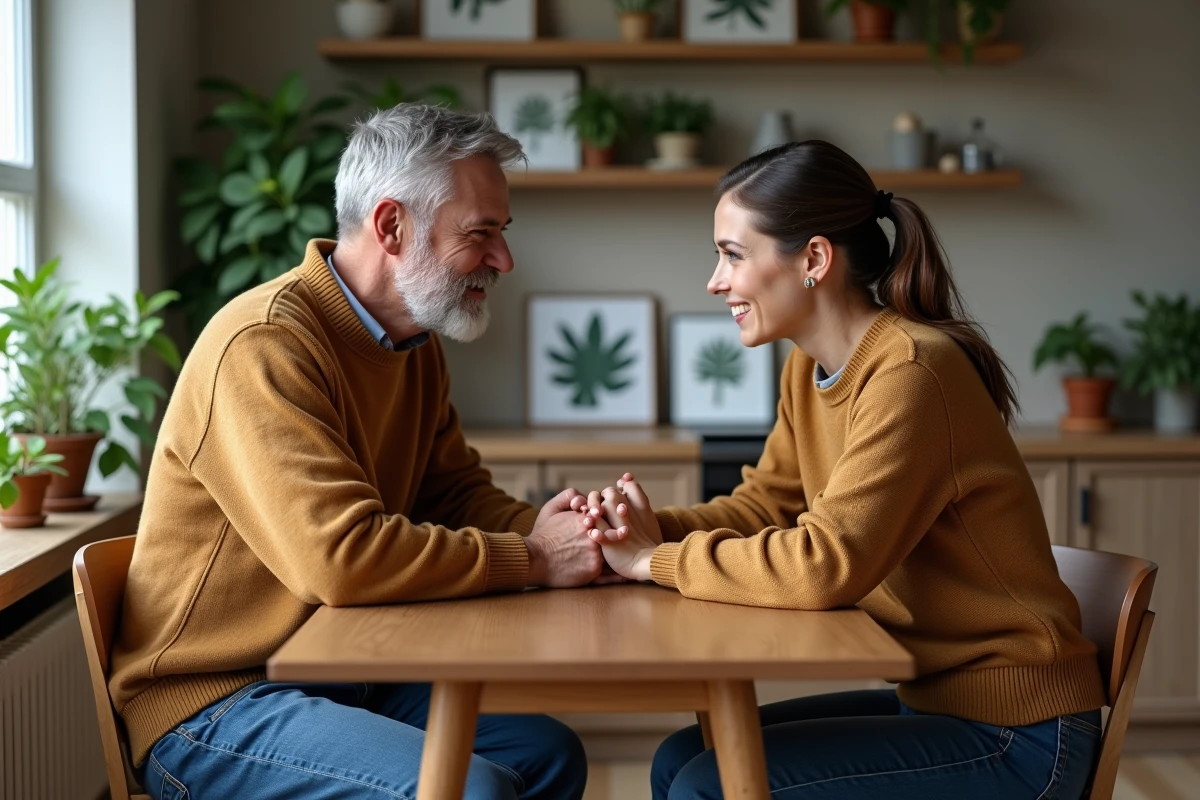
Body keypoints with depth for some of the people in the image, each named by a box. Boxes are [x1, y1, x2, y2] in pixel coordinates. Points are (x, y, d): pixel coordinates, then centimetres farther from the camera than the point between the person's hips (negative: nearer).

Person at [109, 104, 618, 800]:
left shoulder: (415, 343, 9)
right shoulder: (264, 344, -23)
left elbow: (455, 491, 13)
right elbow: (342, 554, -32)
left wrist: (538, 528, -10)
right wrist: (534, 560, -23)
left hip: (341, 672, 9)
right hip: (213, 702, -9)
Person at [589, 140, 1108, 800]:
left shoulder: (909, 373, -23)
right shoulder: (808, 371, 6)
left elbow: (828, 563, -29)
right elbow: (763, 504, 9)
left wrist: (656, 561, -20)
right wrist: (653, 529, -10)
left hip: (1014, 735, -8)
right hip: (930, 697, 8)